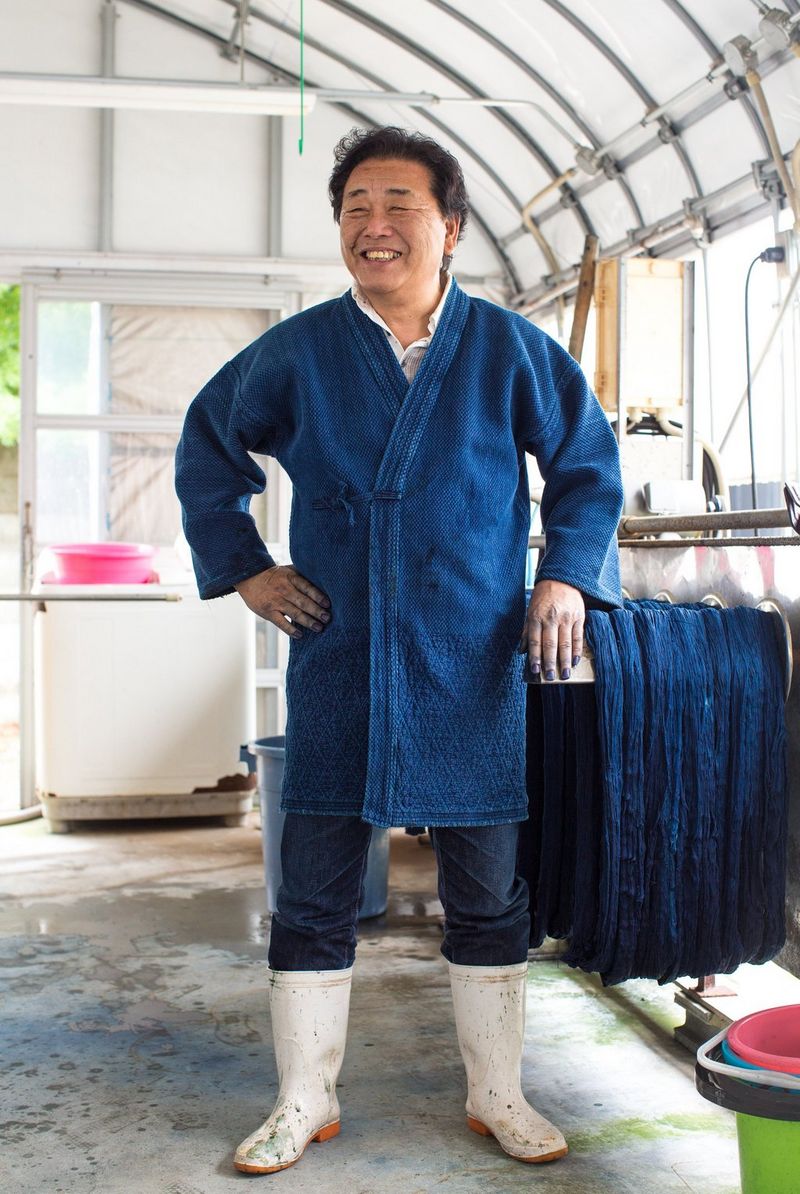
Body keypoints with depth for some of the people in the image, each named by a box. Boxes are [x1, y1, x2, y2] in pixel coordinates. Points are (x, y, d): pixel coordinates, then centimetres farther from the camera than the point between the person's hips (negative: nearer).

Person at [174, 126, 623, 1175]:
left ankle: (498, 1095, 27)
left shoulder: (510, 350, 1)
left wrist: (568, 579, -1)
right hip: (336, 666, 1)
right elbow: (206, 446, 16)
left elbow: (589, 462, 12)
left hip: (473, 670, 0)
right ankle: (305, 1101, 23)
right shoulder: (296, 353, 2)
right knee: (313, 894, 6)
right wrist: (244, 568, 7)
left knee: (488, 896, 9)